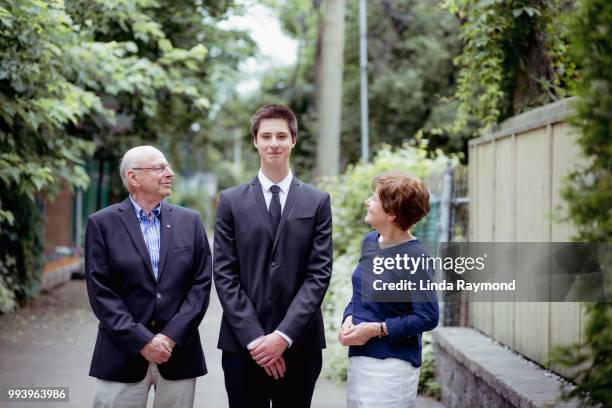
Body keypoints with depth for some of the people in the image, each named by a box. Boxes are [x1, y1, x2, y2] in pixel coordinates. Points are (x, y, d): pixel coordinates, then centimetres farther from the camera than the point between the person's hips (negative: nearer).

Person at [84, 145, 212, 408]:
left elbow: (201, 284, 3)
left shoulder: (189, 221, 8)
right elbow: (100, 292, -5)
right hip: (123, 353, -2)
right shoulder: (102, 223, 0)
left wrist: (171, 337, -8)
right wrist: (142, 341, -12)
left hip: (179, 353, 2)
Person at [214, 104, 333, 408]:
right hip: (242, 344, 0)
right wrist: (254, 337, -10)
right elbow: (224, 274, 0)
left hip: (299, 343, 0)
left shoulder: (317, 202, 5)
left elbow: (319, 273, -2)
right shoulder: (231, 201, 5)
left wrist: (284, 335, -11)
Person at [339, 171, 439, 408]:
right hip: (358, 358, 7)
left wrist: (376, 329, -17)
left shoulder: (414, 257, -17)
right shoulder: (370, 242, 5)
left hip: (392, 367, -7)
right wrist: (348, 319, -3)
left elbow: (427, 317, -16)